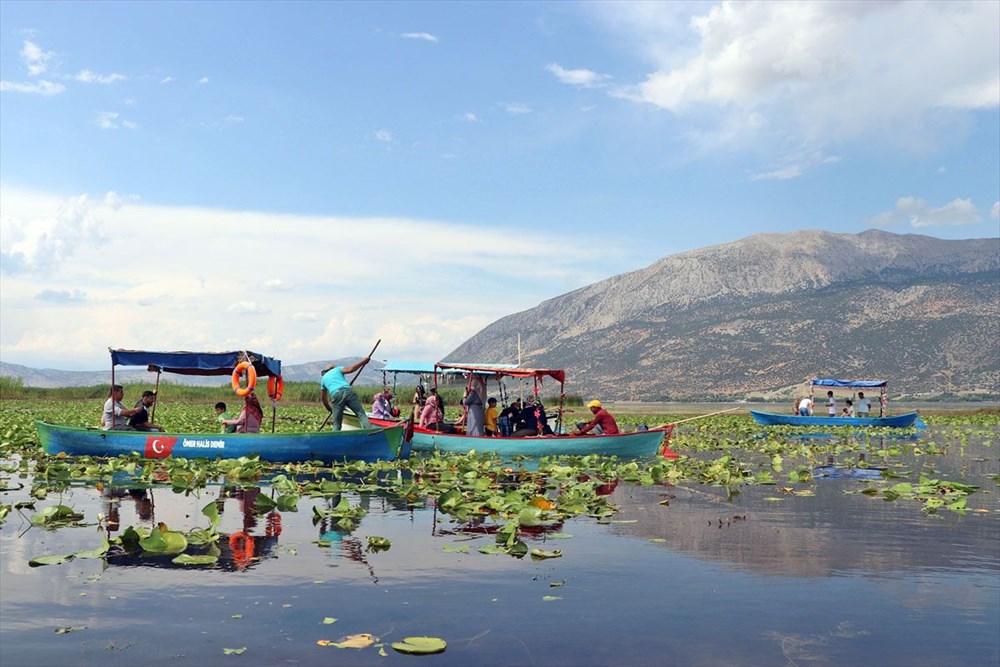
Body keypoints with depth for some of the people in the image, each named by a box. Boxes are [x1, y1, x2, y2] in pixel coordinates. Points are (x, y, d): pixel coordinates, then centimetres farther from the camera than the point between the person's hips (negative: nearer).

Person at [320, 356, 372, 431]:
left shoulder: (323, 379, 33)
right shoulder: (337, 369, 25)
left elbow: (323, 397, 34)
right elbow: (350, 369, 5)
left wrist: (330, 409, 46)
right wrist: (363, 361, 12)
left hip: (335, 395, 1)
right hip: (348, 391, -1)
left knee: (336, 424, 9)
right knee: (361, 414, -5)